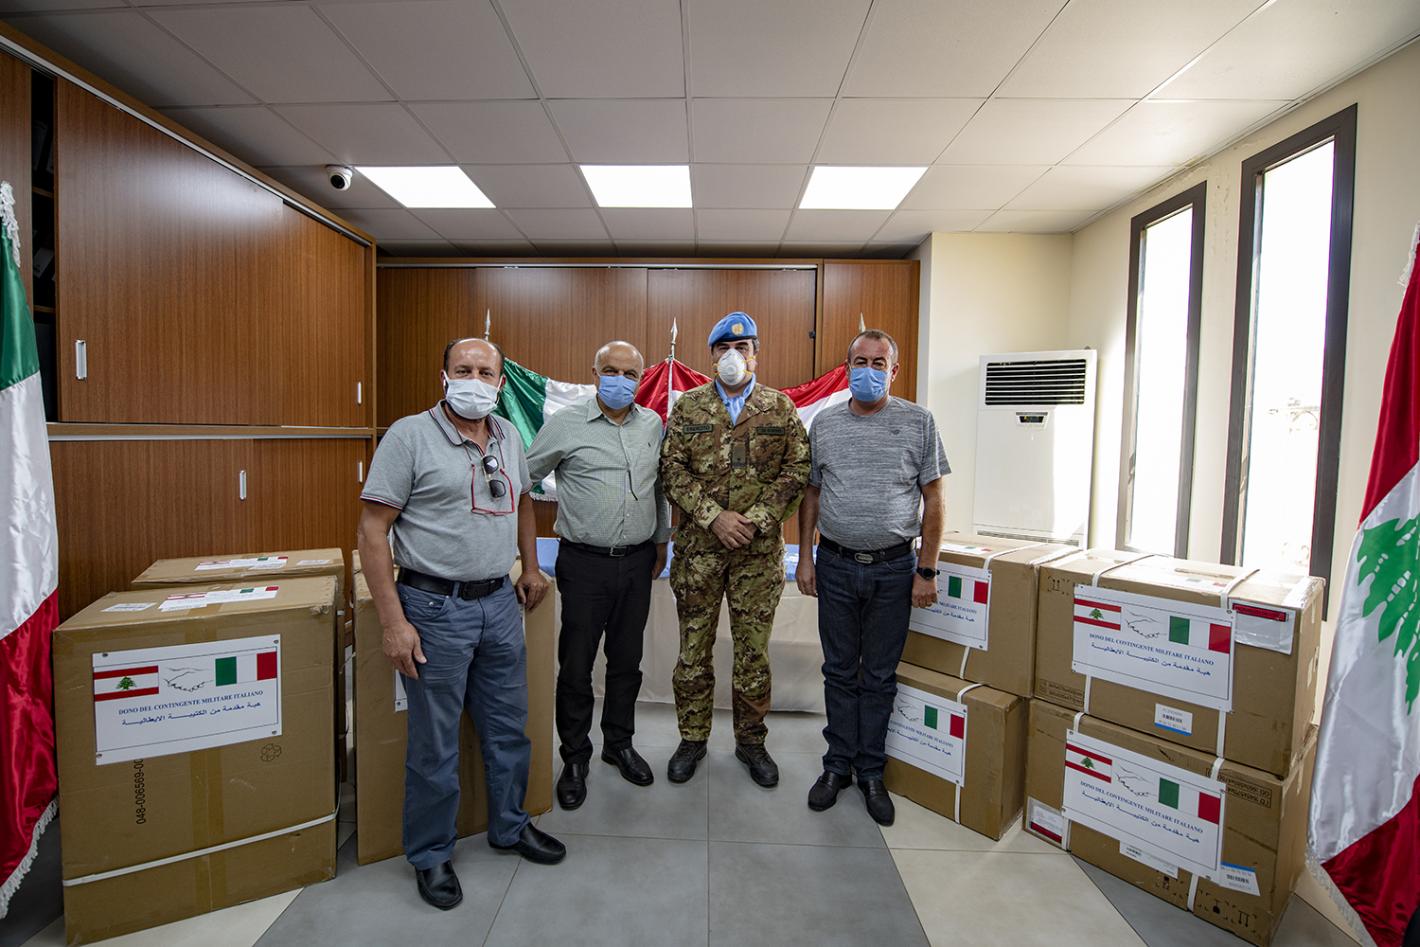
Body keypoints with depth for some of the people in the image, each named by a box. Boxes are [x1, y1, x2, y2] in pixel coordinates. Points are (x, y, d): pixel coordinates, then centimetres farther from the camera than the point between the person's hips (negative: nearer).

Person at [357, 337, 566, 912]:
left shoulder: (509, 437, 7)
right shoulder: (410, 435, -10)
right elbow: (373, 530, -12)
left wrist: (531, 567, 17)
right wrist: (393, 622, -15)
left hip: (500, 602, 6)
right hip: (435, 607, -5)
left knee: (508, 727, 18)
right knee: (435, 743, 9)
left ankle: (509, 827, 41)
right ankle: (430, 855, 33)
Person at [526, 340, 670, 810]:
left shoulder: (653, 425, 6)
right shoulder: (565, 424, -6)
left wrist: (661, 541, 19)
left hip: (637, 561, 4)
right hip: (584, 563, -3)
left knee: (627, 660, 16)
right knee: (576, 664, 6)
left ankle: (619, 743, 35)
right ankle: (574, 758, 26)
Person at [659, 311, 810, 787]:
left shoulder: (781, 408, 4)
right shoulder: (688, 406, 4)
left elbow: (797, 470, -1)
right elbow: (672, 469, -2)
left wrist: (755, 520, -12)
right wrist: (714, 515, -14)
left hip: (759, 551, 0)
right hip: (698, 548, 0)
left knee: (754, 652, 10)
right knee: (693, 649, 10)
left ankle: (751, 742, 30)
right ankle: (692, 739, 30)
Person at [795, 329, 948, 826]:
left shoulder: (918, 422, -2)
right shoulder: (825, 423, 4)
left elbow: (933, 500, -1)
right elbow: (811, 493, 8)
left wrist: (926, 569, -6)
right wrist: (804, 557, 3)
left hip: (893, 567, -1)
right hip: (836, 565, 2)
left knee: (880, 676, 11)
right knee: (840, 672, 13)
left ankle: (871, 772, 27)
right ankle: (838, 766, 28)